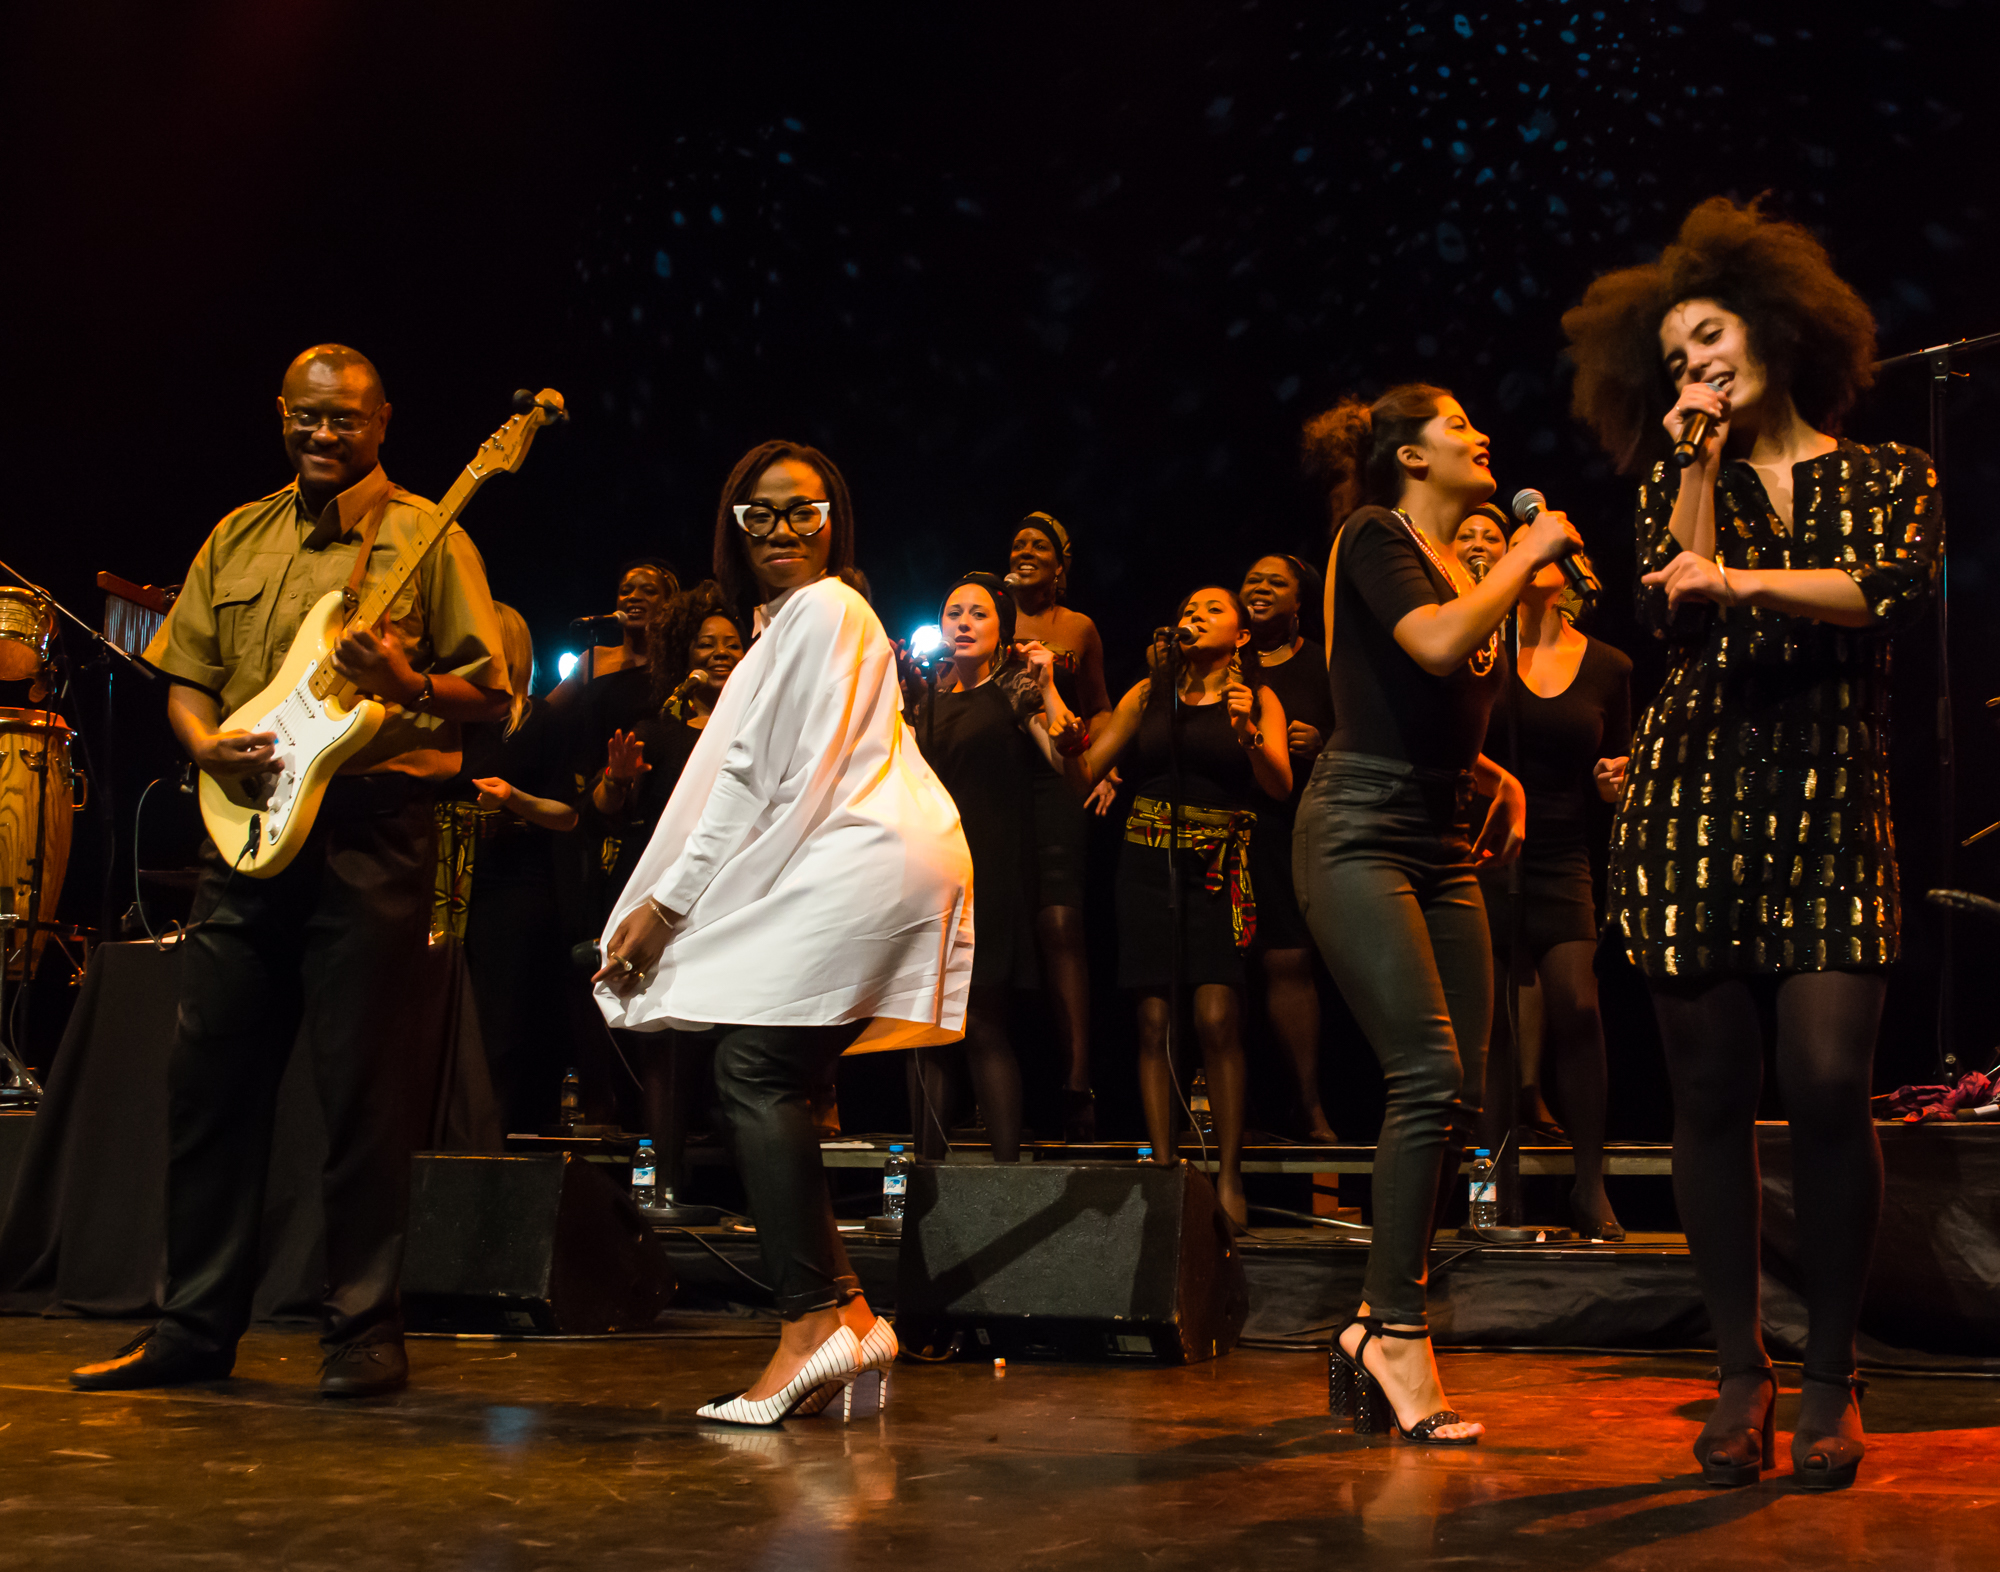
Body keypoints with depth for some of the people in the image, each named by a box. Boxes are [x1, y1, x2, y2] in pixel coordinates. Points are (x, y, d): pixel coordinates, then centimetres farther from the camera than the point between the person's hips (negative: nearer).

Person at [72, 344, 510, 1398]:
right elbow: (185, 676, 19)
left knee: (359, 1085, -3)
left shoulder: (425, 538, 2)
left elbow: (491, 695, -2)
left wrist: (411, 688, -21)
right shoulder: (237, 539, 17)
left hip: (370, 832, -5)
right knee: (207, 1075, 7)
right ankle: (195, 1327, 20)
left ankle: (364, 1333, 8)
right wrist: (205, 742, -1)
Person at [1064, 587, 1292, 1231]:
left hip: (1219, 868, -2)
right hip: (1148, 862, 2)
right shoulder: (1148, 694, 15)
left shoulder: (1258, 699, 9)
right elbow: (1083, 779, 12)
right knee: (1154, 1021, -2)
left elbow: (1280, 785, -6)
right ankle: (1164, 1169, 3)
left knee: (1217, 1018, -14)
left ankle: (1229, 1177, -9)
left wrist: (1247, 734, -22)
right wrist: (1070, 741, -9)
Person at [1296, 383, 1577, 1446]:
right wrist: (1529, 553, -10)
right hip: (1361, 831, -8)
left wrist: (1497, 777, 11)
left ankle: (1374, 1326, 9)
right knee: (1429, 1077, -18)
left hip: (1442, 847, 8)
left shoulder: (1469, 565, 20)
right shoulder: (1374, 539, -3)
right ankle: (1397, 1331, -9)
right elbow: (1436, 643, -23)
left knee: (1459, 1097, 1)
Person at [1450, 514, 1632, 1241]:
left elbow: (1616, 769, 16)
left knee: (1576, 1004, -14)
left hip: (1560, 859, 1)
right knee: (1490, 1017, 1)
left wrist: (1615, 779, -6)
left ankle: (1590, 1183, -2)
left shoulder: (1608, 666, 8)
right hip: (1482, 852, -1)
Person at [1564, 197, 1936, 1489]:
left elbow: (1901, 589, -8)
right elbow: (1676, 615, -1)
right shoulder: (1679, 477, 16)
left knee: (1828, 1081, -13)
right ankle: (1742, 1372, 8)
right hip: (1696, 799, 1)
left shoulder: (1888, 475, 12)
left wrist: (1743, 577, -15)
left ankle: (1832, 1377, 1)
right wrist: (1701, 468, 0)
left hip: (1833, 805, -1)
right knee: (1713, 1089, -1)